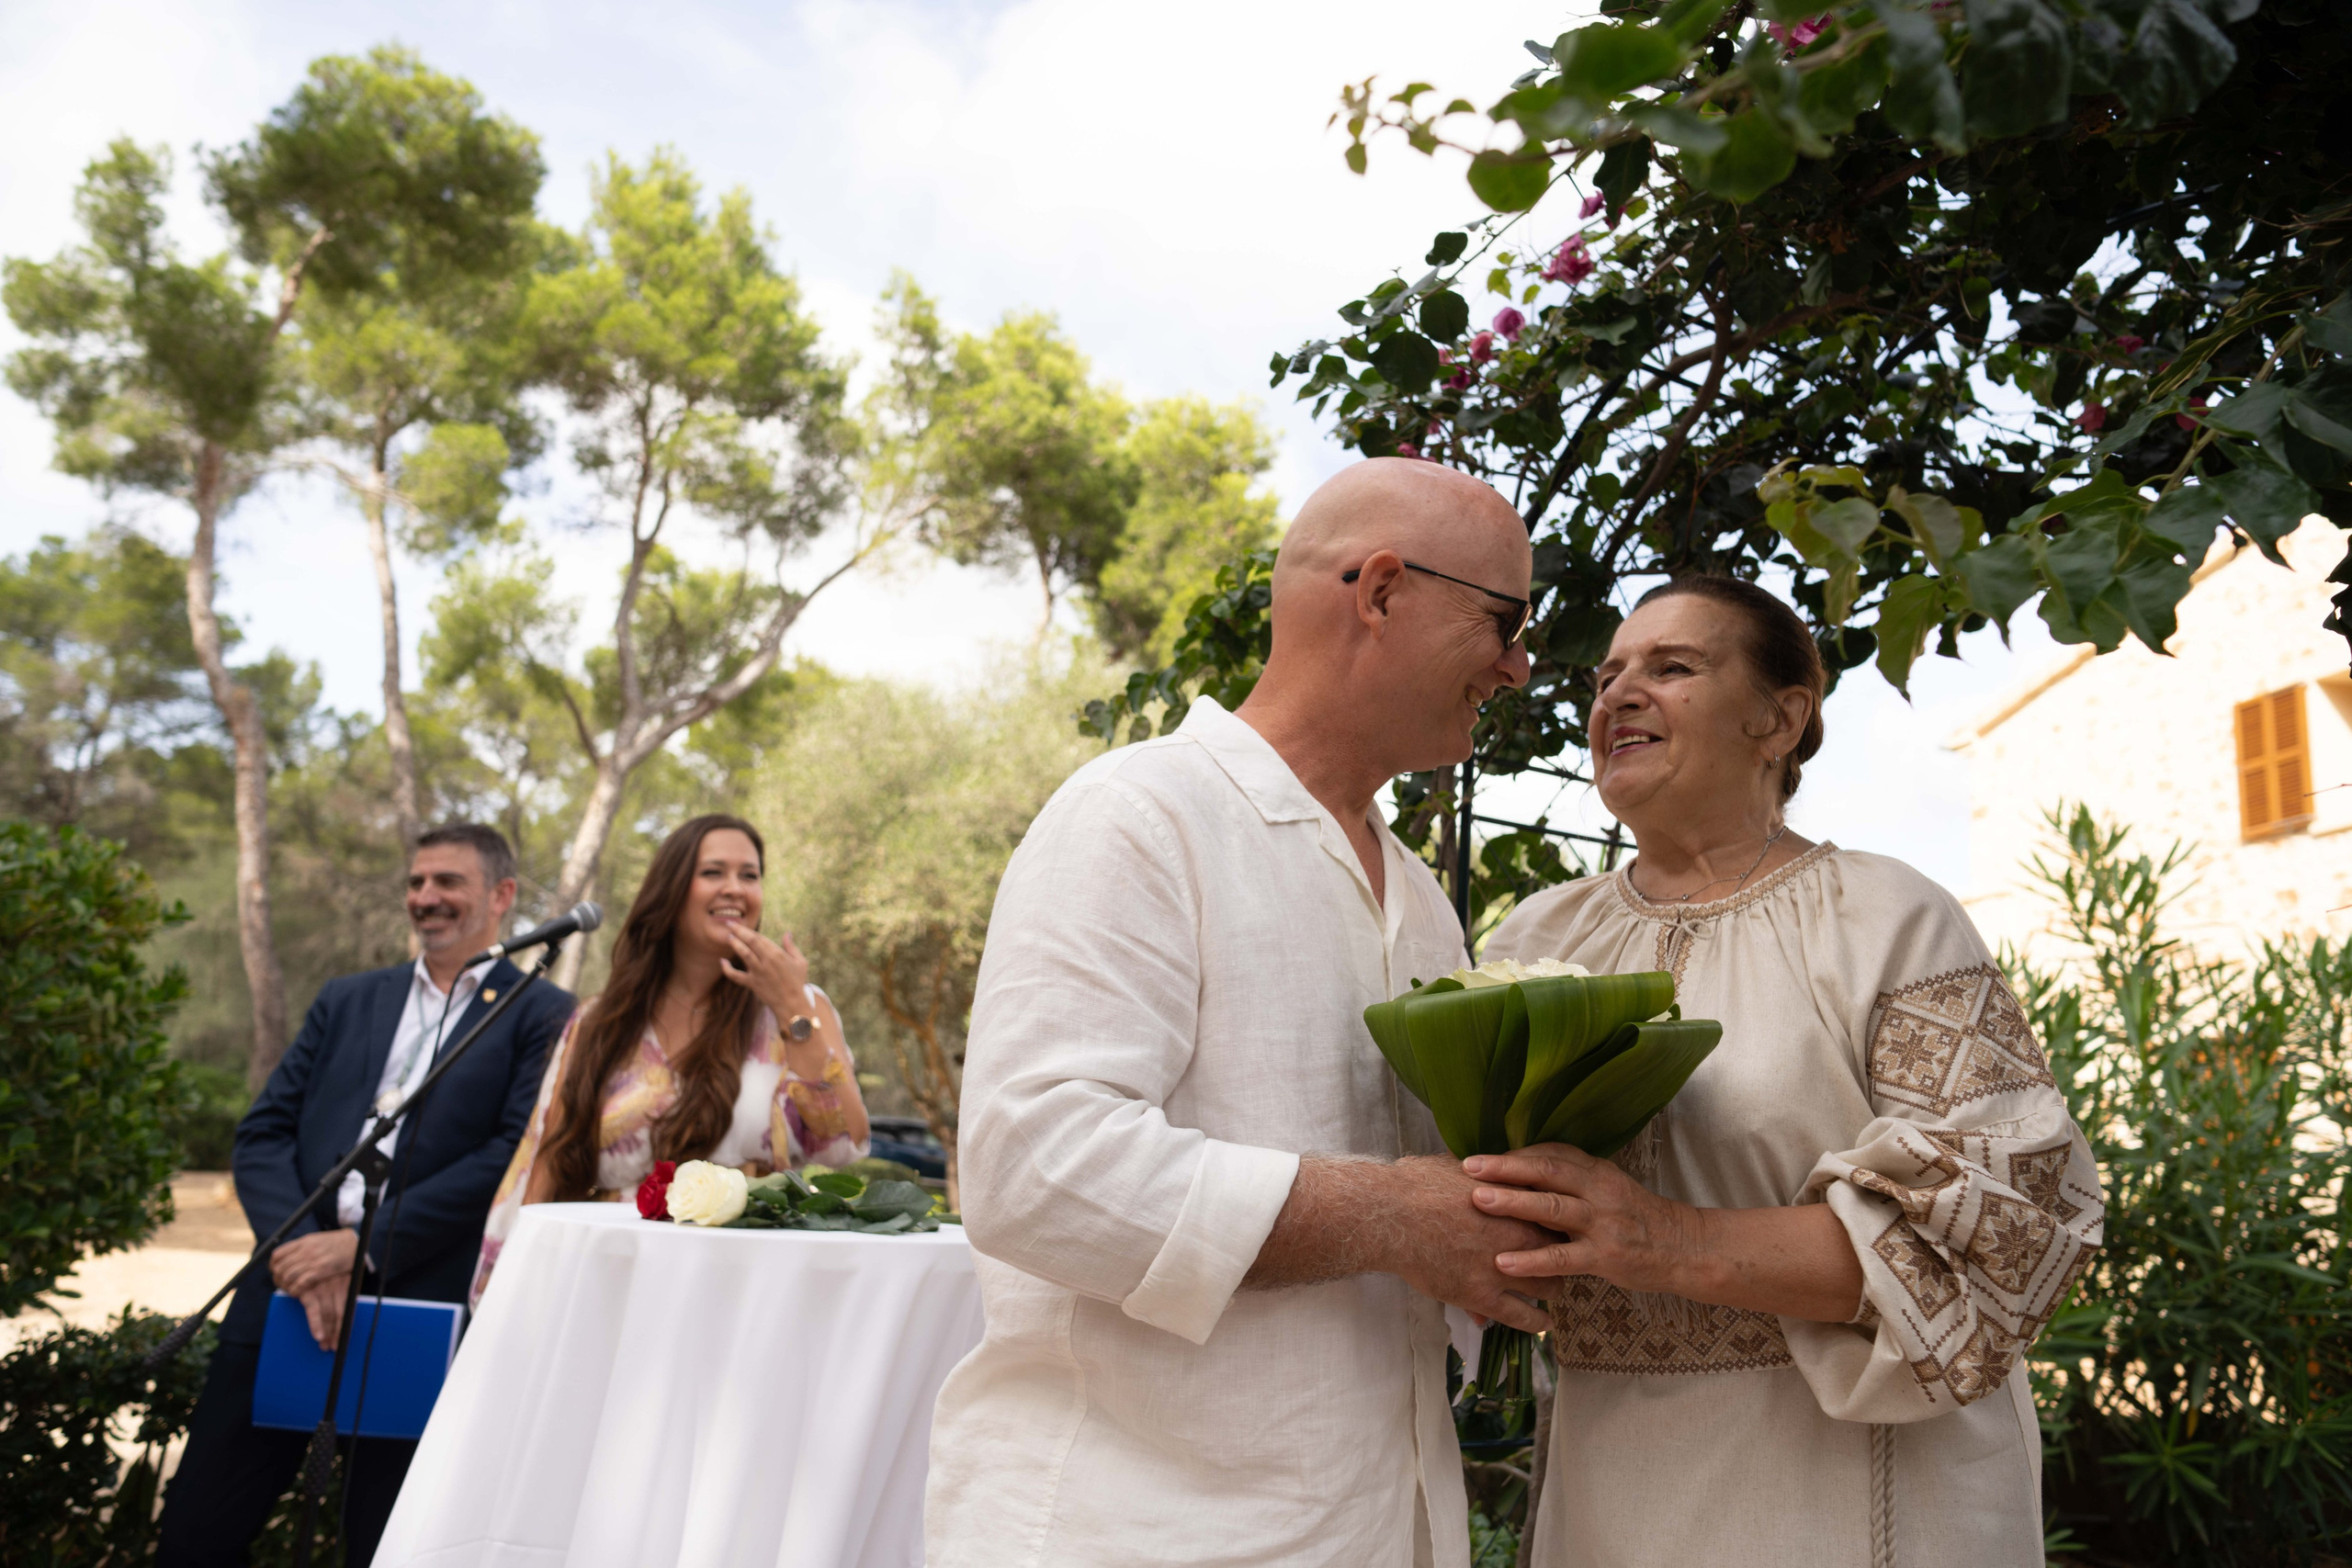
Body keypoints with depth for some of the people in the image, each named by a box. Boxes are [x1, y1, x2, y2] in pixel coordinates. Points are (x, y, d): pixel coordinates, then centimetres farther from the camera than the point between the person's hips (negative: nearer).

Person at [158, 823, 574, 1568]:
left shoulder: (542, 1016, 1)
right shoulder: (345, 999, 16)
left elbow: (513, 1157, -10)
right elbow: (263, 1133, 8)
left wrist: (365, 1244, -15)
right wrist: (300, 1256, -10)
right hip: (291, 1296, 4)